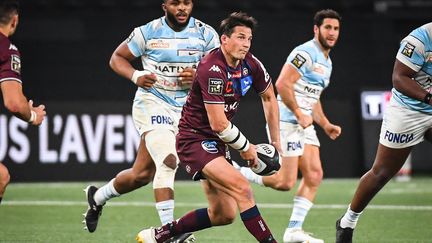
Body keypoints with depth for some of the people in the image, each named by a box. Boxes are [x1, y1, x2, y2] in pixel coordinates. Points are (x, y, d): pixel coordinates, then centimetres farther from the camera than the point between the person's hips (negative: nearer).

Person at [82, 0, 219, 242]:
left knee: (142, 174, 9)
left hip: (184, 109, 4)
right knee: (168, 161, -25)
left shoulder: (206, 34, -1)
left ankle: (98, 196, 35)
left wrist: (198, 77, -21)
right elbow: (117, 58, 5)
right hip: (152, 103, -4)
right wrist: (135, 76, -15)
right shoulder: (148, 32, -6)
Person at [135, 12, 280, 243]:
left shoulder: (250, 64, -1)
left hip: (215, 142, 9)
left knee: (224, 215, 8)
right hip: (194, 139, -9)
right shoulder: (212, 70, -25)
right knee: (242, 188, -26)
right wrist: (246, 148, -11)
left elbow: (269, 97, 18)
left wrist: (275, 142, 15)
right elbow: (218, 124, -25)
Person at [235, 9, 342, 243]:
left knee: (314, 175, 1)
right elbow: (282, 84, -21)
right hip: (287, 122, -10)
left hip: (304, 124, 10)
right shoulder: (305, 53, -13)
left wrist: (325, 124, 20)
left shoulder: (327, 62, 20)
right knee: (285, 182, -12)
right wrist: (299, 115, -19)